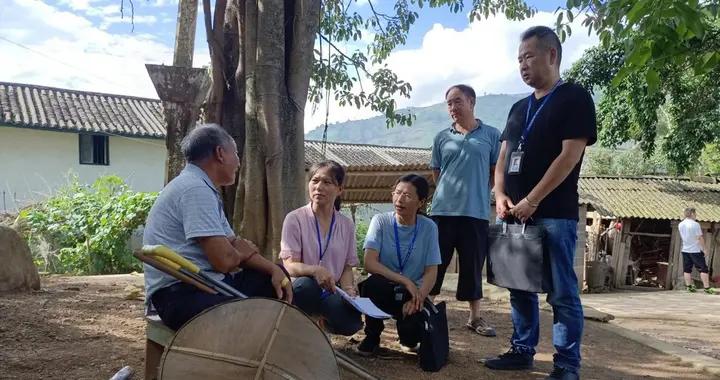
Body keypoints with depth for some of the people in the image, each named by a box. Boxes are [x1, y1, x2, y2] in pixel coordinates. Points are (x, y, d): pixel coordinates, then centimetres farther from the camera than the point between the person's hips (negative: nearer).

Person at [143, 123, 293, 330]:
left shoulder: (202, 187, 16)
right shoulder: (195, 189, -16)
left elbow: (235, 246, 15)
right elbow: (224, 260, -22)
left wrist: (274, 270, 1)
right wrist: (243, 252, 2)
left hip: (204, 282, 11)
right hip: (180, 294, -11)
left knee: (276, 277, 14)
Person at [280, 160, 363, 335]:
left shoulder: (347, 225, 6)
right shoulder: (295, 219, -5)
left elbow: (347, 267, 10)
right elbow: (290, 266, -11)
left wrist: (348, 290, -12)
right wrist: (315, 270, -32)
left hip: (331, 292, 3)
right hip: (300, 289, -2)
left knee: (351, 322, -27)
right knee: (306, 284, -38)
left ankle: (325, 321, 10)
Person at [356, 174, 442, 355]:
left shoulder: (428, 227, -5)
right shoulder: (380, 221, -8)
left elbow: (431, 272, -6)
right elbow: (369, 263, -18)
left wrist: (418, 298, -23)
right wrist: (405, 281, -24)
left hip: (413, 293, 1)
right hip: (381, 291, 0)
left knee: (411, 332, -28)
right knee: (372, 284, -35)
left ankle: (409, 338, 15)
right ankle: (372, 337, -4)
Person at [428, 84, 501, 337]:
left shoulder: (491, 135, 3)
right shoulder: (442, 137, 8)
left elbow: (497, 172, 7)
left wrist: (477, 191, 3)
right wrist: (451, 190, 7)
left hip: (476, 212, -1)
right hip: (443, 210, 1)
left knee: (473, 266, 7)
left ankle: (475, 317, 20)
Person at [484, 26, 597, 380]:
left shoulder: (575, 98, -2)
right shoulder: (519, 107, 18)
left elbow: (570, 156, -12)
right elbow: (504, 157, 17)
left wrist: (531, 201, -15)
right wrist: (501, 195, -1)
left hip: (554, 214, -7)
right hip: (515, 214, 7)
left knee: (561, 292, -1)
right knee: (520, 287, 12)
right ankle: (522, 350, 24)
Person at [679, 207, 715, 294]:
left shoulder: (680, 225, 4)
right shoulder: (695, 224, -15)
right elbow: (700, 238, -13)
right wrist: (704, 249, -6)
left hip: (685, 250, 6)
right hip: (696, 250, -6)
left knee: (687, 269, 8)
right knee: (703, 269, 2)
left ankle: (689, 287, 9)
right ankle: (706, 287, 1)